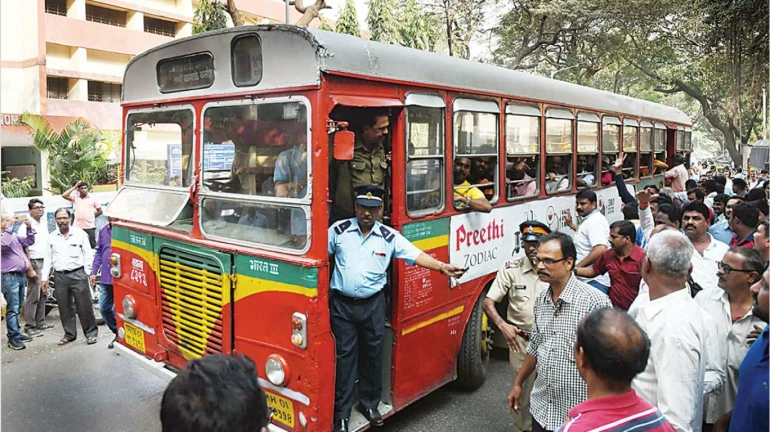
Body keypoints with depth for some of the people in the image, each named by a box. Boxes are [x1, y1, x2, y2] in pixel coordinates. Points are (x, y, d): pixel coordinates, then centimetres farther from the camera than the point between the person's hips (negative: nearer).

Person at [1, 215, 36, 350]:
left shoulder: (15, 236, 16)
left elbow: (29, 242, 18)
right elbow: (4, 244, -25)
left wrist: (29, 228, 3)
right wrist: (10, 226, -22)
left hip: (21, 275, 8)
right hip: (10, 277, -8)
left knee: (17, 308, 14)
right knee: (12, 309, -7)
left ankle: (17, 333, 21)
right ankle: (13, 338, -4)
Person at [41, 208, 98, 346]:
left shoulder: (80, 234, 0)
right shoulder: (52, 237, 10)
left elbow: (88, 255, 1)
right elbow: (48, 258, 14)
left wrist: (88, 273, -6)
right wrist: (45, 277, 11)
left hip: (78, 274, -4)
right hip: (60, 276, 4)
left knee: (84, 305, -3)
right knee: (64, 307, 9)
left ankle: (91, 332, 6)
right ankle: (69, 334, 20)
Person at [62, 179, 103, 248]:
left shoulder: (93, 198, 4)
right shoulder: (75, 197, 6)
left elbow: (99, 211, 9)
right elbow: (64, 195, -10)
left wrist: (92, 216, 5)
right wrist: (74, 187, -7)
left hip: (90, 227, -1)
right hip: (78, 227, 1)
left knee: (92, 246, 4)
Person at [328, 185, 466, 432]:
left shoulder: (389, 237, -1)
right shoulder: (338, 230, -1)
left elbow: (416, 255, -7)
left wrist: (442, 267, -19)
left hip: (373, 305, 1)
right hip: (342, 304, -1)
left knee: (373, 354, 12)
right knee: (345, 356, 4)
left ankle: (370, 404, 32)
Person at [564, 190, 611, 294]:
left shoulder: (594, 221, -16)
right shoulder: (590, 219, 17)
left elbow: (600, 250, -29)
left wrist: (578, 266, -22)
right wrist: (571, 224, 34)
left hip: (594, 281, -11)